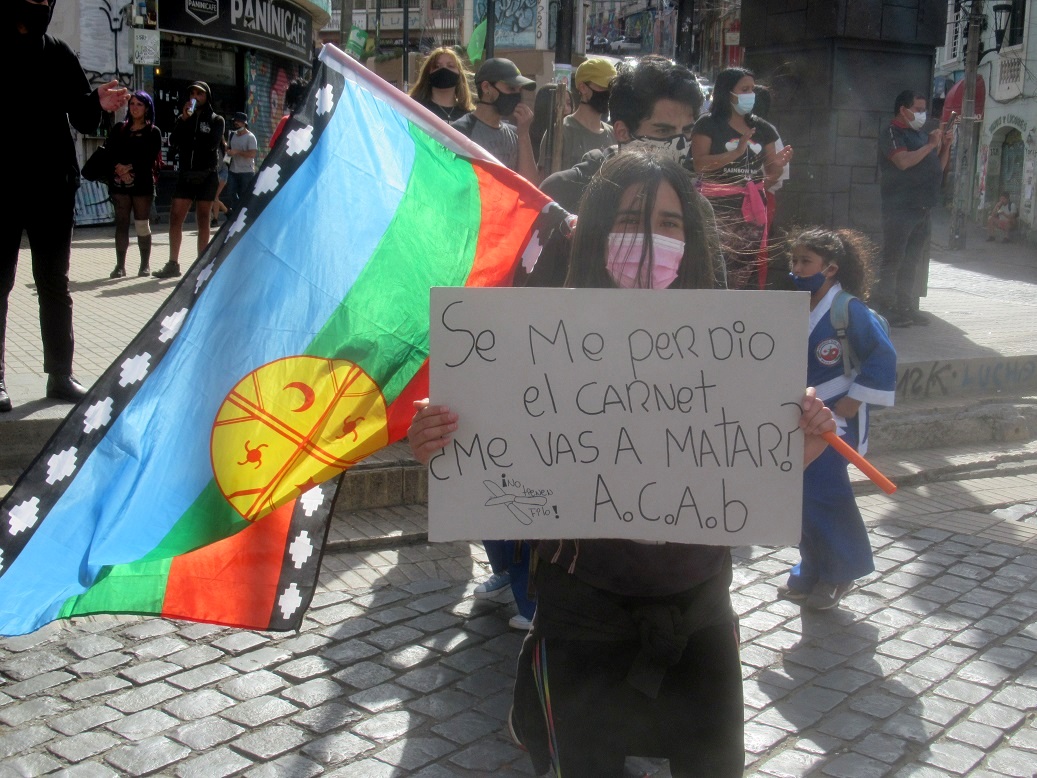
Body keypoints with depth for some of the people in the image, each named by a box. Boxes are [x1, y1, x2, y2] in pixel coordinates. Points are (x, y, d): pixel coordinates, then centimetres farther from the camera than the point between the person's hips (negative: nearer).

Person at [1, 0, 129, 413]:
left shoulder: (58, 53, 9)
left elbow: (82, 119, 8)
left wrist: (98, 103, -13)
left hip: (52, 189, 3)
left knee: (55, 285, 8)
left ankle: (60, 374, 14)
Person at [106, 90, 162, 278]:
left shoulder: (153, 132, 6)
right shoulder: (119, 129, 14)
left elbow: (151, 159, -3)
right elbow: (108, 152, 7)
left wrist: (131, 168, -14)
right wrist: (118, 168, -12)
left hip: (143, 184, -2)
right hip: (120, 183, 2)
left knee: (142, 225, 1)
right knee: (121, 224, 0)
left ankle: (145, 265, 9)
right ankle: (120, 265, 0)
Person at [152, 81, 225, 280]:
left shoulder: (216, 120, 6)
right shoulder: (185, 117, 16)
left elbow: (211, 144, -10)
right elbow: (173, 141, 1)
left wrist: (188, 142, -2)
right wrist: (183, 119, -9)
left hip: (207, 175, -3)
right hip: (185, 174, 4)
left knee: (203, 220, 0)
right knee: (175, 218, -3)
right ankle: (173, 264, 3)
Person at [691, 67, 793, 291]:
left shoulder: (762, 128, 15)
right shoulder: (708, 125, 0)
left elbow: (769, 178, 17)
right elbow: (699, 164, -14)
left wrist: (778, 164, -5)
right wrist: (736, 152, -20)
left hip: (753, 208, 5)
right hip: (719, 208, -5)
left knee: (743, 276, 5)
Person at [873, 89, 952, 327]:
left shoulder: (922, 135, 18)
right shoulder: (892, 133, -5)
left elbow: (939, 167, 24)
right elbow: (904, 161, -21)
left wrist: (945, 145, 8)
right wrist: (931, 145, -12)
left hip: (922, 209, 8)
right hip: (900, 210, -8)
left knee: (912, 263, 11)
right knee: (893, 261, -7)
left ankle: (906, 307, 17)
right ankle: (885, 310, -6)